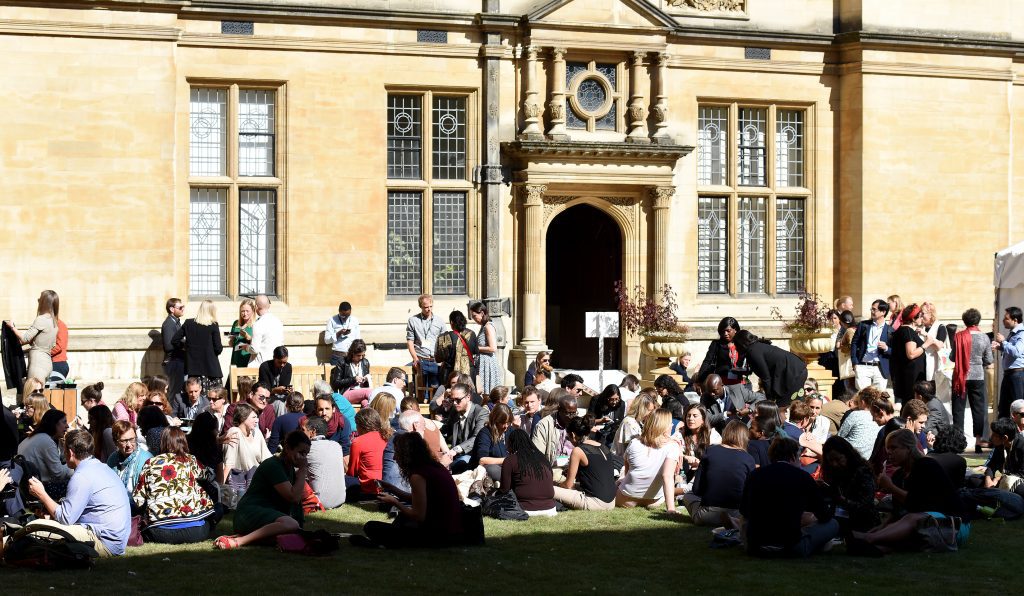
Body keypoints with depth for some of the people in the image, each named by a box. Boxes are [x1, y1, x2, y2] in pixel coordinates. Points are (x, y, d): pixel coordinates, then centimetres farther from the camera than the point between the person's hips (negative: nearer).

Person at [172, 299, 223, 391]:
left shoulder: (188, 323, 4)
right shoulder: (213, 326, -6)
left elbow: (175, 340, 6)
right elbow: (218, 349, -8)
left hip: (193, 367, 4)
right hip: (210, 368, -4)